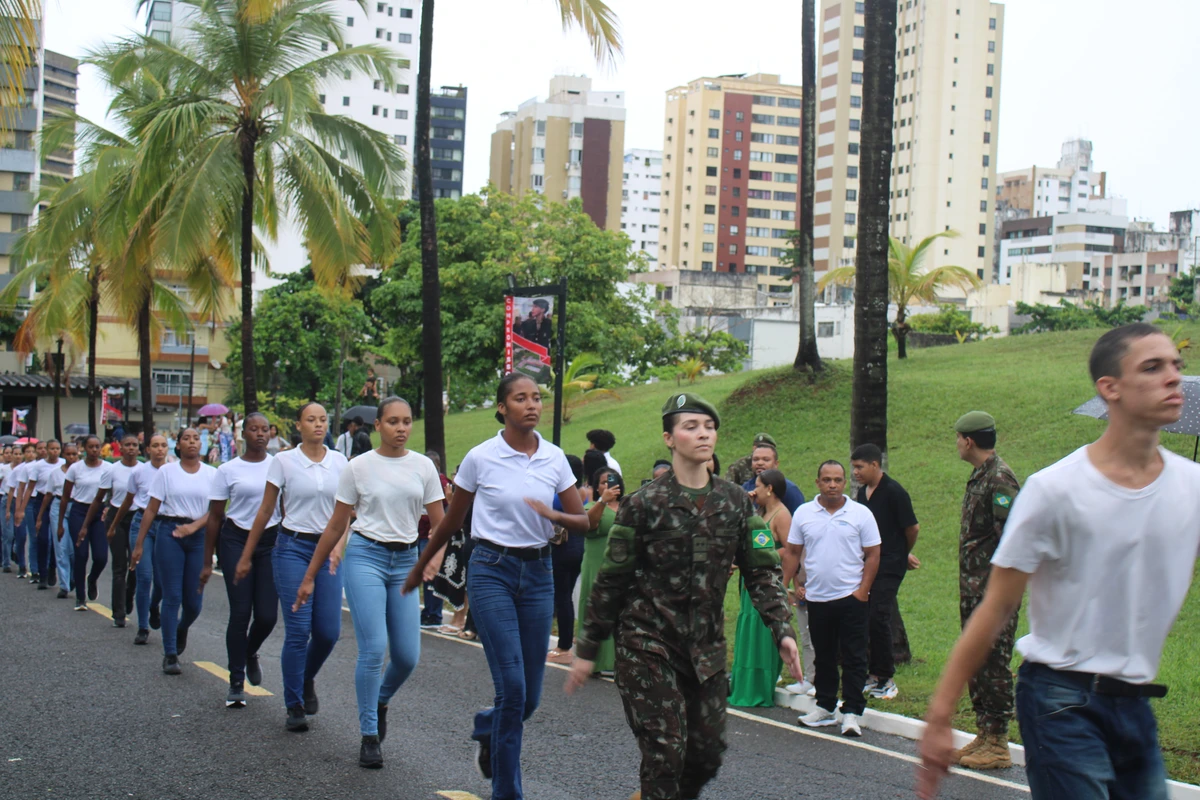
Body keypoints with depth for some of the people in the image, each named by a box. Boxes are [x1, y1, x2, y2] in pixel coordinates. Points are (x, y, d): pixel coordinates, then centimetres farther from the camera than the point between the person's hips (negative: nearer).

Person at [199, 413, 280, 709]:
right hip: (236, 541, -1)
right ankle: (236, 682, 8)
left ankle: (250, 654, 30)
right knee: (240, 613, -4)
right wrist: (207, 562, 3)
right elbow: (214, 517, 5)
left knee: (267, 616, -4)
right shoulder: (228, 470, 2)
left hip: (271, 541, 1)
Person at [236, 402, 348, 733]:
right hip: (293, 547, -3)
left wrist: (339, 545, -8)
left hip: (327, 549, 3)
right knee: (298, 630, -8)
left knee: (329, 631, -2)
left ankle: (307, 680, 29)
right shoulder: (284, 461, -1)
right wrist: (246, 557, 6)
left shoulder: (339, 462, 6)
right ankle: (294, 706, 7)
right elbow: (265, 512, 4)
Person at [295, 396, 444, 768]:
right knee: (374, 649, -12)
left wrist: (435, 556, -15)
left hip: (406, 561, 3)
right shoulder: (359, 467, 0)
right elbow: (336, 527, 5)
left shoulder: (423, 466, 5)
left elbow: (438, 523, 6)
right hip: (366, 556, -3)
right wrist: (309, 576, 7)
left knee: (407, 656, -2)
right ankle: (369, 736, 3)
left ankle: (380, 700, 32)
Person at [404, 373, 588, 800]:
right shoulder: (481, 458, -5)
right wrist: (419, 568, 15)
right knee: (513, 688, -10)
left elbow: (583, 521, 5)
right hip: (492, 571, -4)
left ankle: (486, 729, 40)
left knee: (530, 697, 6)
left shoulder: (554, 458, 4)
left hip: (538, 572, 4)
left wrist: (554, 515, -16)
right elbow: (451, 521, 7)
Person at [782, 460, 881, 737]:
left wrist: (863, 589, -7)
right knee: (823, 656, 12)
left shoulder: (861, 514, -1)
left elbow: (872, 554, 0)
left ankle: (851, 711, 2)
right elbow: (792, 552, 9)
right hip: (816, 598, 3)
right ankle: (825, 706, 23)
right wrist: (791, 584, 0)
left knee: (854, 657, -1)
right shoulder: (803, 513, 5)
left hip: (851, 597, -2)